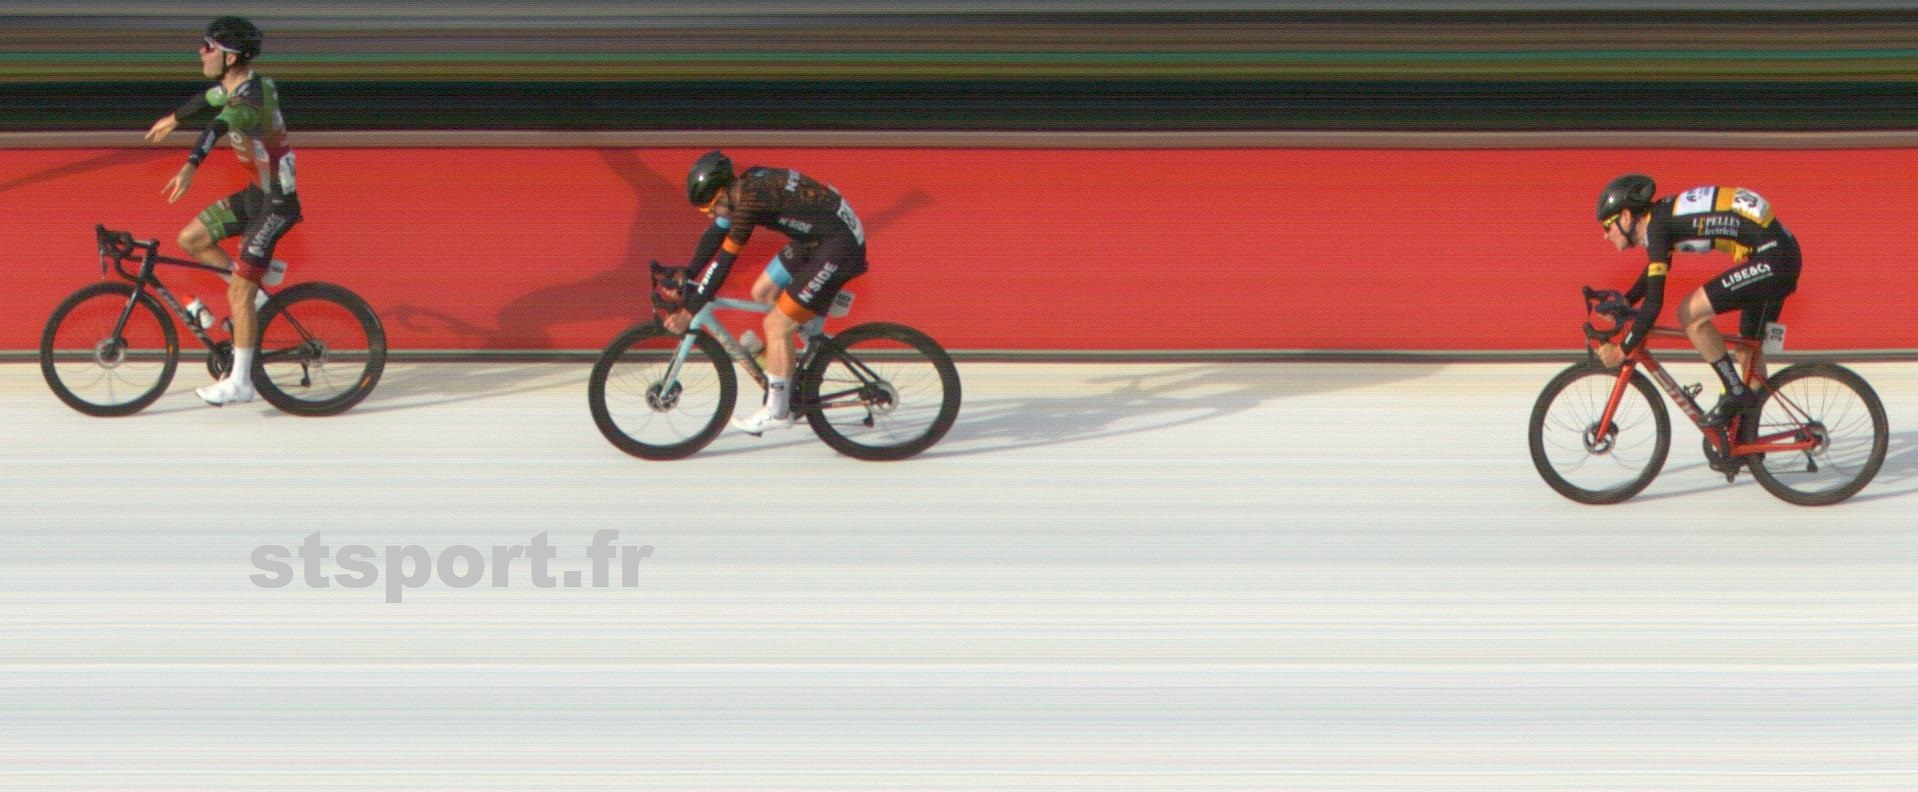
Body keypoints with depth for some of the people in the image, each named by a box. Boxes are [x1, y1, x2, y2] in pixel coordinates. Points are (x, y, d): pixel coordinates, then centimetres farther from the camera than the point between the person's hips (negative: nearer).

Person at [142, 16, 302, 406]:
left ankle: (240, 382, -2)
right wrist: (173, 118, 46)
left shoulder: (250, 99, -27)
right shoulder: (233, 86, 3)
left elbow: (217, 129, -47)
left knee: (238, 292, -9)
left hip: (276, 202, -9)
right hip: (257, 192, 9)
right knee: (191, 239, 7)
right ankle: (260, 284, 17)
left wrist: (190, 167, -64)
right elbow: (207, 99, 27)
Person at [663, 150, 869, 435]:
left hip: (840, 247, -10)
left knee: (776, 326, -6)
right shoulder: (748, 184, 2)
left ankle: (777, 411, 6)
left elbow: (723, 260, -21)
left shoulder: (752, 200, -24)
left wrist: (689, 312, -16)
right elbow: (714, 235, 13)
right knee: (762, 292, 14)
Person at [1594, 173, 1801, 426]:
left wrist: (1622, 350, -12)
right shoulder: (1661, 217, 12)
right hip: (1783, 255, 10)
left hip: (1770, 259, -10)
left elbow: (1654, 302, -19)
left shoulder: (1657, 225, -15)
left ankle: (1736, 392, -4)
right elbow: (1654, 271, 31)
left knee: (1689, 313, -13)